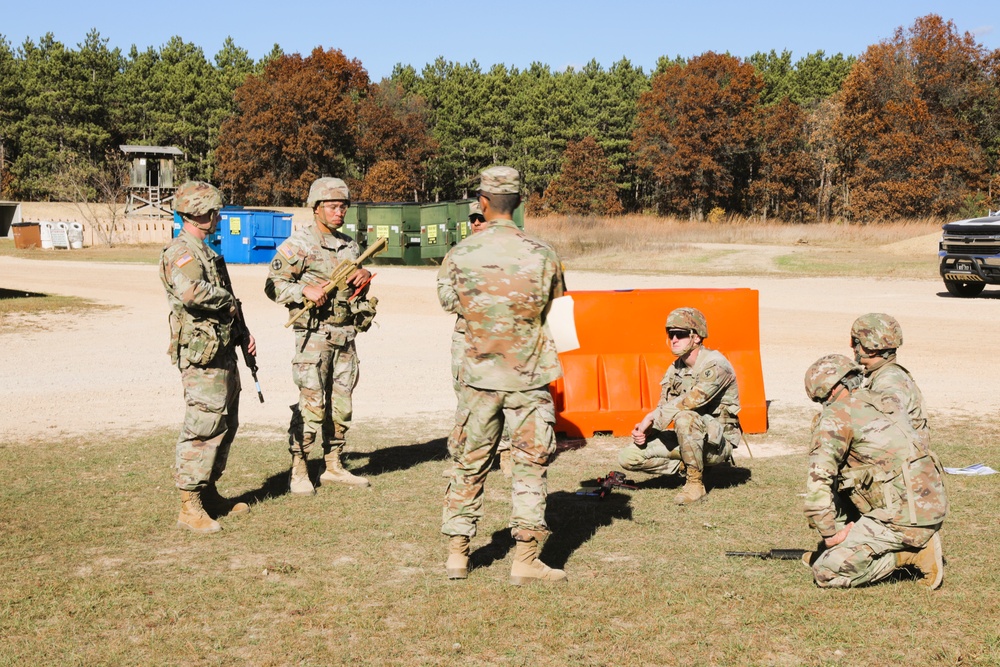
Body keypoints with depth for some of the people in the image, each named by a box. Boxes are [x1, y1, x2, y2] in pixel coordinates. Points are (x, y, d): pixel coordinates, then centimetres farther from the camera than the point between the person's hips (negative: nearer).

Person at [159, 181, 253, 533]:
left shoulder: (203, 250, 19)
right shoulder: (181, 252, -14)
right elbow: (191, 291, -34)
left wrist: (242, 330, 12)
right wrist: (228, 302, -18)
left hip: (222, 352, 10)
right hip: (202, 356, -10)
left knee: (225, 425, 16)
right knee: (204, 428, -10)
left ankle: (209, 494, 26)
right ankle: (189, 507, -5)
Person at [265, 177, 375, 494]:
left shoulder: (350, 245, 14)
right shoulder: (297, 244, -6)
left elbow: (358, 288, 25)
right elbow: (273, 285, -8)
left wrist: (365, 276, 2)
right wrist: (305, 291, -22)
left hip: (346, 335, 7)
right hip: (314, 335, -6)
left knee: (341, 405, 11)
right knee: (311, 406, -8)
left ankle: (334, 466, 22)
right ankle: (298, 471, 1)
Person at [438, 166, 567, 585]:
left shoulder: (460, 255, -6)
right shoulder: (541, 255, -9)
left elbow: (447, 302, 10)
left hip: (478, 374, 2)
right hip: (529, 377, -2)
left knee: (469, 466, 13)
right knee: (530, 466, 6)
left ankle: (457, 554, 17)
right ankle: (525, 560, 4)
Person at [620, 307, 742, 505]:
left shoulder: (715, 365, -19)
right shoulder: (674, 370, 6)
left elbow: (692, 400, -31)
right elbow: (663, 408, 7)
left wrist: (651, 418, -24)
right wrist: (644, 430, -14)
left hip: (718, 443, -7)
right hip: (687, 439, 7)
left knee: (684, 417, -39)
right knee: (628, 457, -8)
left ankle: (695, 482, -19)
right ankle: (686, 467, 6)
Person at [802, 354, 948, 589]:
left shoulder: (837, 415, -6)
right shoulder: (887, 403, 18)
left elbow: (818, 478, -16)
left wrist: (830, 534, -9)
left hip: (903, 517, -8)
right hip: (935, 507, 8)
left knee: (825, 573, -3)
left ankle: (908, 554, -5)